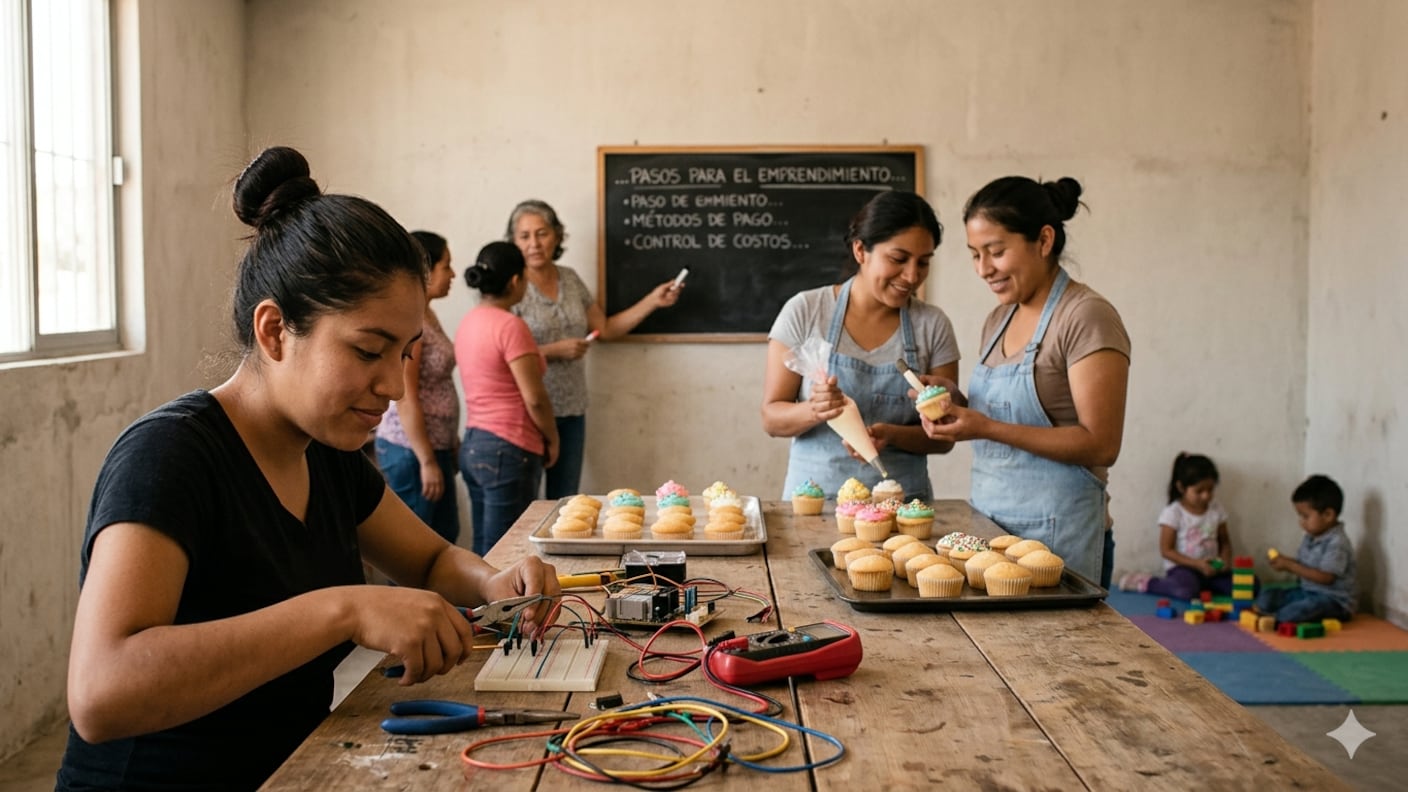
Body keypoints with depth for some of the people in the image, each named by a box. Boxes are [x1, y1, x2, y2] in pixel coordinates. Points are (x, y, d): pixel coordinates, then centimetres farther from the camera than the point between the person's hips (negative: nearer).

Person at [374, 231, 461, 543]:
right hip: (411, 450, -10)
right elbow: (405, 400, -20)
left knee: (446, 536, 15)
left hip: (435, 446, 10)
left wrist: (450, 445, 17)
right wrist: (427, 461, -19)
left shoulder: (428, 314, 10)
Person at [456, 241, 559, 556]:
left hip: (473, 445, 9)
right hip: (508, 450, -9)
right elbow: (534, 397, -16)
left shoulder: (469, 321, 11)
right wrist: (552, 438, 1)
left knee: (482, 551, 12)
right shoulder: (510, 325, -14)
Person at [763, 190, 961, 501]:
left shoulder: (933, 325, 2)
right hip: (815, 496, -1)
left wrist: (892, 435, -14)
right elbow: (772, 417, 1)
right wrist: (814, 411, -19)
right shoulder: (804, 311, -2)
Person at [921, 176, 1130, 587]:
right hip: (988, 519, 7)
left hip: (1054, 529, -7)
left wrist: (988, 428, -22)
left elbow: (1100, 445, -17)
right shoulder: (998, 320, 12)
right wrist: (954, 404, 0)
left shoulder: (1088, 317, -12)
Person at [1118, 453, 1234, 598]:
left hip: (1210, 569, 5)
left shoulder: (1216, 510, 7)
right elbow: (1166, 550, -10)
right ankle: (1144, 582, -13)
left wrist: (1225, 561, -5)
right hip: (1182, 567, -5)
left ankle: (1202, 585, -5)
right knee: (1186, 590, -39)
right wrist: (1197, 564, -19)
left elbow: (1224, 542, 17)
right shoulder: (1173, 513, -9)